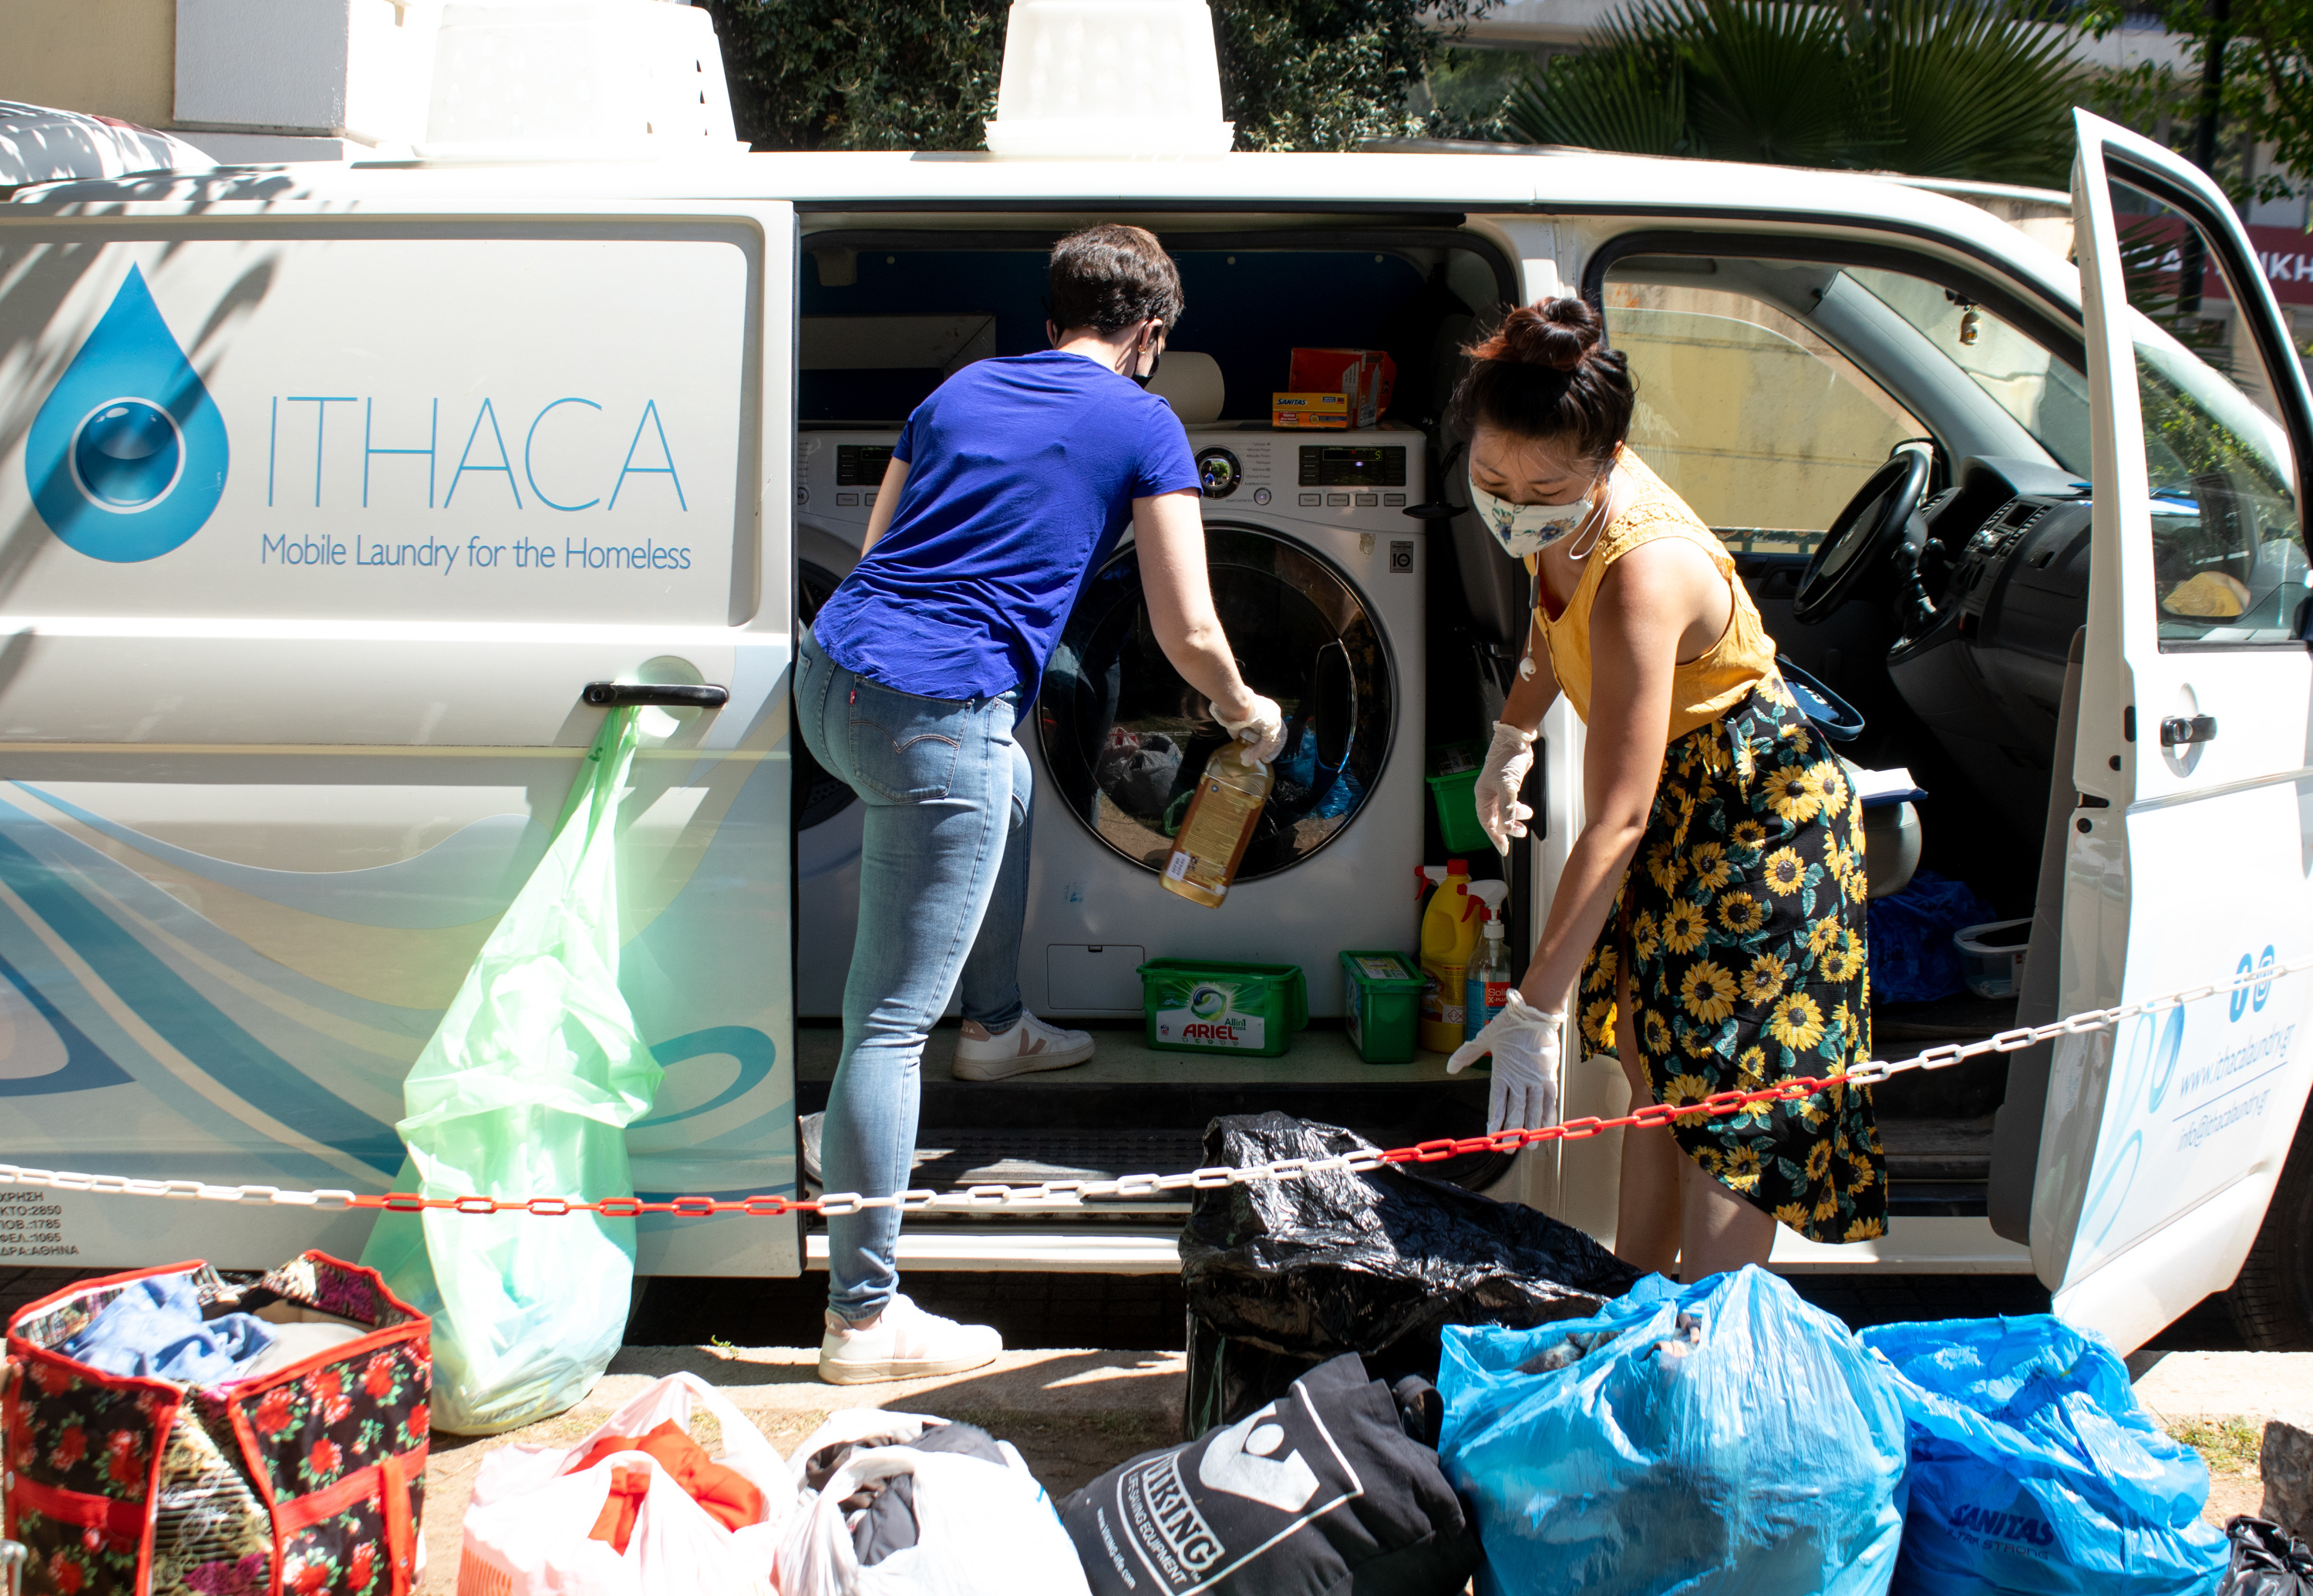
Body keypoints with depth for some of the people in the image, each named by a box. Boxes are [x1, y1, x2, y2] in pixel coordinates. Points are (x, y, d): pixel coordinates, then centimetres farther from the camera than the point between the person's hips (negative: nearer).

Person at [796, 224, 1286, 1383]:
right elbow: (1187, 633, 1)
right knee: (892, 1019, -5)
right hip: (937, 713, -8)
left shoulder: (961, 390, 20)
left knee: (1007, 782, 38)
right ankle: (863, 1314, 1)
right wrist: (1249, 716, 20)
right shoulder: (1142, 427, 2)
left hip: (832, 675, 8)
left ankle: (996, 1028, 53)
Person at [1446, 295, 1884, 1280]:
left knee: (1724, 1107, -7)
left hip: (1758, 820, -9)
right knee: (1653, 1075, 16)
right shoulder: (1567, 516, -13)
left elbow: (1616, 822, -39)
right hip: (1680, 803, 9)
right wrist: (1513, 738, 21)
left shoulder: (1643, 577, -37)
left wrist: (1535, 1012, -39)